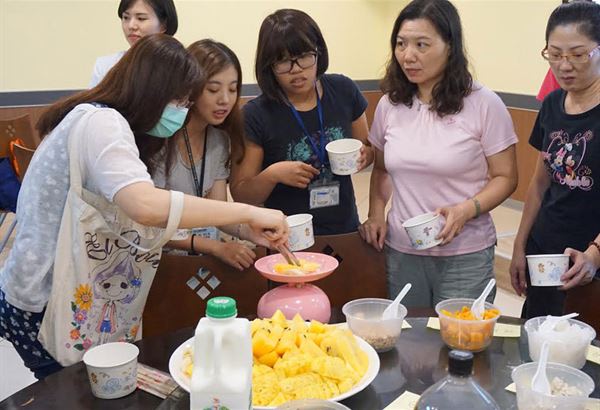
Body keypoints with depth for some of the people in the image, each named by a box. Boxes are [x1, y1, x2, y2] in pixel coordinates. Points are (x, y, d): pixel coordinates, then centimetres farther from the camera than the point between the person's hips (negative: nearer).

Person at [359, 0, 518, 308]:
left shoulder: (484, 105, -8)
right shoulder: (389, 105, 3)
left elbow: (505, 177, -4)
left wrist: (466, 210, -20)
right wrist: (376, 214, 0)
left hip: (465, 254, -3)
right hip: (400, 252, 3)